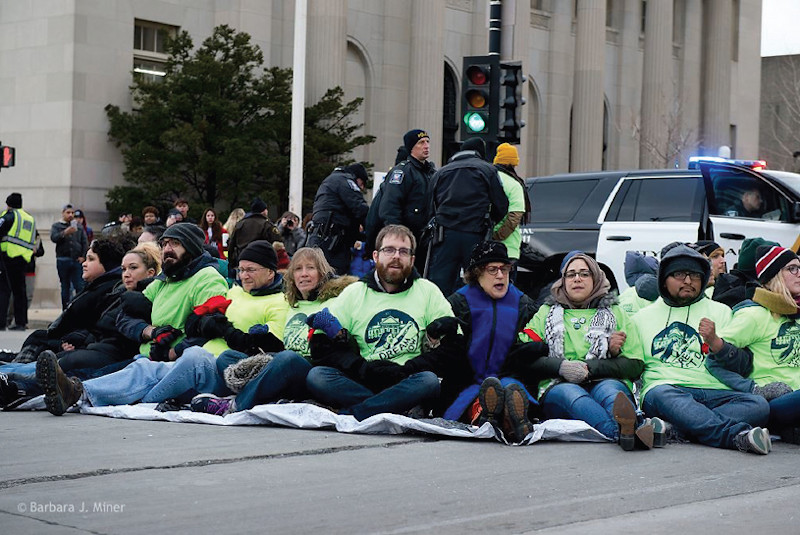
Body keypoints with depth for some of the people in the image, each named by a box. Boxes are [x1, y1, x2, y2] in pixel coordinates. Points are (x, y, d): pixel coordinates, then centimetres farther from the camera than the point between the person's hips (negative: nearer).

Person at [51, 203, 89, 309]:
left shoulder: (78, 226, 14)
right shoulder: (56, 226, 8)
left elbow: (85, 242, 10)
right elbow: (53, 238, -10)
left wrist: (83, 256, -1)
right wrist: (65, 233, -26)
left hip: (77, 260, 1)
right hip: (63, 260, -1)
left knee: (80, 287, -7)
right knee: (65, 287, 5)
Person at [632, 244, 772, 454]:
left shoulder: (720, 311, 22)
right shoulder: (642, 317, 22)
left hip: (714, 392, 2)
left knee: (759, 405, -28)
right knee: (661, 394, -38)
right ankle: (735, 435, -55)